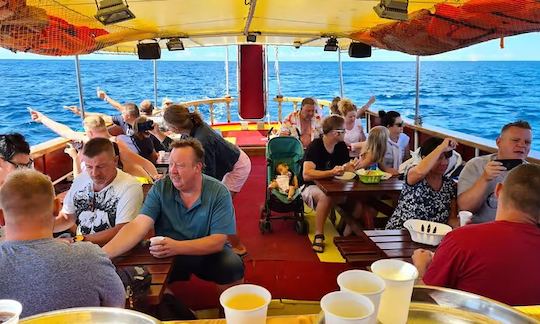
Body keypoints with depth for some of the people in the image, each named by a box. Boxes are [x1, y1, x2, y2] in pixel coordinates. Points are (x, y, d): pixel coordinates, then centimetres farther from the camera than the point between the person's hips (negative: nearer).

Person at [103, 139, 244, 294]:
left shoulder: (219, 193, -14)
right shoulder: (160, 188, -8)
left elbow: (218, 241, -19)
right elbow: (138, 227, -18)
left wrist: (177, 247, -34)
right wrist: (103, 254, -35)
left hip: (206, 253, -1)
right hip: (166, 254, 2)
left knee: (233, 267, -30)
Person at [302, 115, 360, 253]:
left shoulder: (342, 147, 2)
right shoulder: (314, 147, -18)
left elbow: (343, 169, 3)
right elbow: (306, 174, -29)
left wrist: (349, 167, -22)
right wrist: (331, 172, -40)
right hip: (313, 186, -5)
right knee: (326, 197, -38)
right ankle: (318, 236, -23)